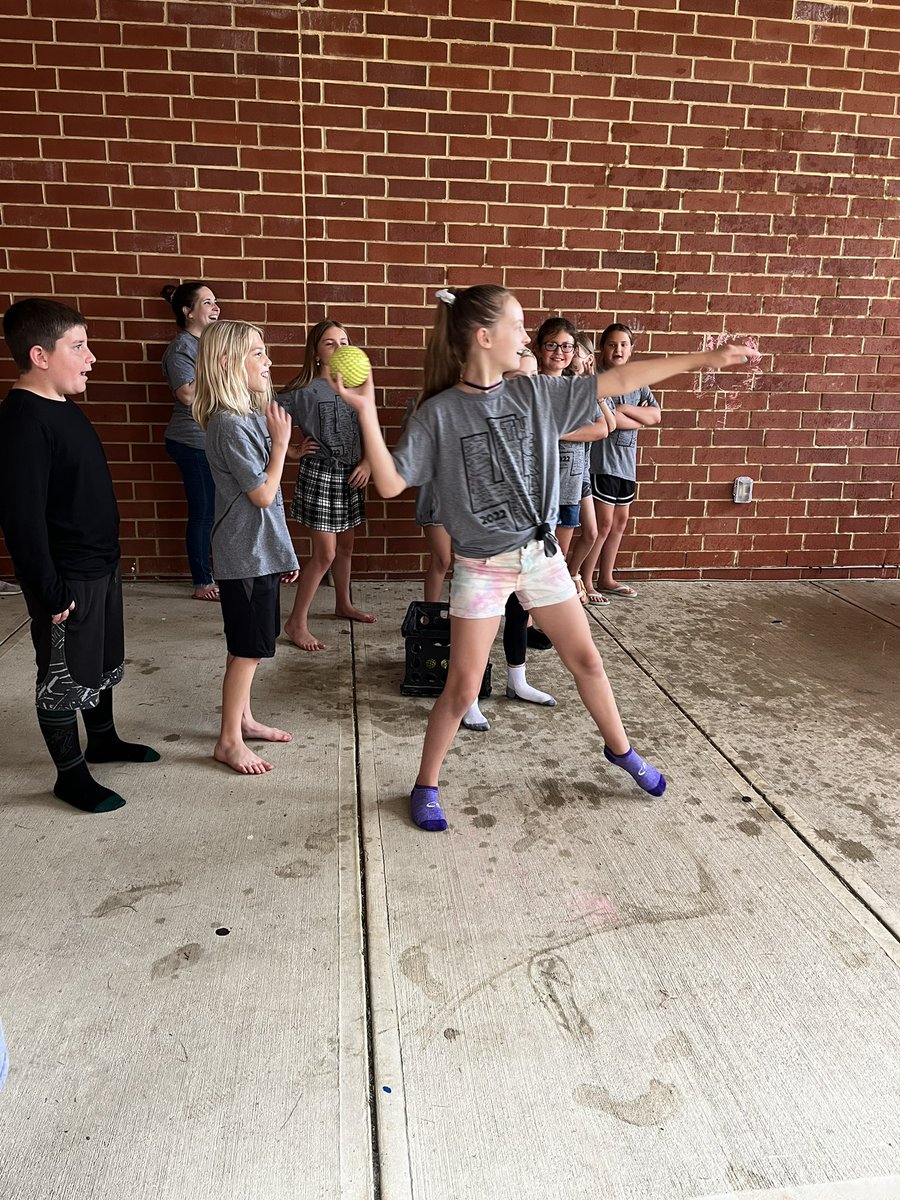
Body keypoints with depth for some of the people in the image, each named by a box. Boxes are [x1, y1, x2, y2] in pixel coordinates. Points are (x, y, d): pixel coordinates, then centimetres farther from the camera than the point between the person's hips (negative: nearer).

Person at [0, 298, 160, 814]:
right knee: (64, 678, 7)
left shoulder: (65, 409, 7)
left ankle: (103, 739, 43)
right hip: (67, 579, -9)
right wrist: (50, 594, -23)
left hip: (101, 566, 9)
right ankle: (71, 774, 23)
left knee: (104, 662, 23)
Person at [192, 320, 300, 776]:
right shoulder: (229, 424, -20)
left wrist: (283, 553, 19)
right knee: (248, 649, 1)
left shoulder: (251, 416, 8)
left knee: (249, 647, 19)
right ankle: (229, 741, 15)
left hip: (260, 551, 9)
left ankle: (243, 719, 34)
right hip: (246, 555, -9)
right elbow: (264, 494, -19)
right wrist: (281, 442, -11)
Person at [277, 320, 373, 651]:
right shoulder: (305, 391, -14)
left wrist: (366, 462, -6)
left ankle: (343, 604, 38)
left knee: (345, 545, 18)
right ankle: (296, 622, 5)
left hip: (350, 475, 6)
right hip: (320, 475, -6)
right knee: (325, 553, -6)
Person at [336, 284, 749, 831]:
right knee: (463, 688, 1)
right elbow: (391, 483, -16)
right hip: (482, 566, -4)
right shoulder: (439, 413, -11)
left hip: (541, 553, 4)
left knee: (586, 658, 15)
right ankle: (426, 786, 23)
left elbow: (618, 381, 0)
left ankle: (620, 749, 40)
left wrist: (703, 358, 1)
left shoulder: (537, 392, -2)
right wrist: (367, 411, -25)